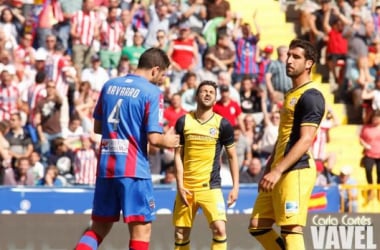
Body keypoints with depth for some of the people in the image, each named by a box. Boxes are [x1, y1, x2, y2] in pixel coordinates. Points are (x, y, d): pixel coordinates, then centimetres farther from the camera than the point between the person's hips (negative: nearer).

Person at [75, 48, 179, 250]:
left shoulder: (109, 85, 11)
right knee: (141, 229, -3)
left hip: (105, 166, 6)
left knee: (98, 229, 15)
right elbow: (153, 138, -12)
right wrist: (167, 141, 8)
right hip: (134, 169, -6)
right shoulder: (152, 93, -7)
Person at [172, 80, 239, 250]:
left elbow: (232, 156, 6)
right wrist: (180, 185, -5)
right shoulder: (184, 121, 1)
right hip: (186, 187, 2)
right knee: (181, 233, 6)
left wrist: (235, 186, 0)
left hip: (211, 186, -2)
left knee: (219, 229, -18)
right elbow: (178, 155, 3)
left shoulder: (222, 124, -1)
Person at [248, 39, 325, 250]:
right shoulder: (291, 94, 20)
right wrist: (268, 169, 22)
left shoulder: (311, 96, -11)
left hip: (296, 170, -10)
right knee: (258, 226, 9)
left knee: (291, 230, -12)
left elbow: (305, 140, -19)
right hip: (279, 171, 10)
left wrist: (277, 171, -23)